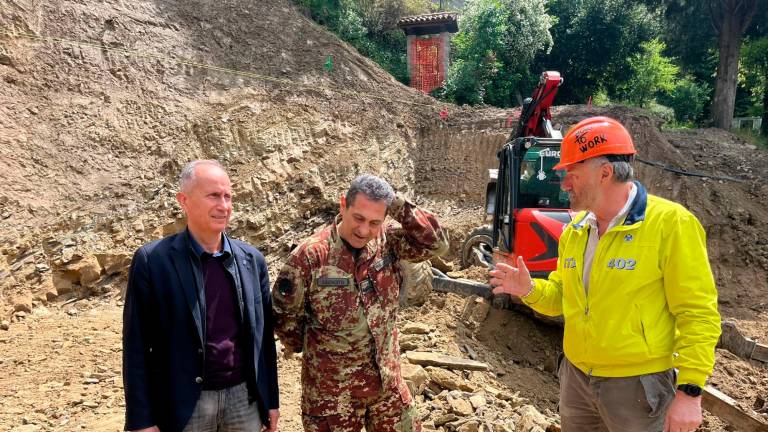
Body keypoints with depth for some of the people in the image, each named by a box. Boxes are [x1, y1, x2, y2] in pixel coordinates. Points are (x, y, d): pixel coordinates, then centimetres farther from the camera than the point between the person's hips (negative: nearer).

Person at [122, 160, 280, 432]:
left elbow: (263, 337, 6)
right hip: (184, 405, -3)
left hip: (244, 398, 3)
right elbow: (137, 346, -7)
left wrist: (271, 400, 8)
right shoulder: (152, 260, -10)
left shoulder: (252, 259, 0)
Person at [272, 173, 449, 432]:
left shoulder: (387, 241, -7)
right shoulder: (310, 255, -19)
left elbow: (436, 244, -12)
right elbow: (283, 312, -8)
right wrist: (308, 349, 4)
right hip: (331, 388, -4)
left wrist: (401, 207, -20)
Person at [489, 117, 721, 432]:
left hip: (637, 385, -5)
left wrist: (689, 390, -17)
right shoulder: (575, 230, 3)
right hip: (576, 378, 6)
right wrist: (530, 290, -8)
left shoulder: (670, 223, -16)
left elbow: (698, 314, -15)